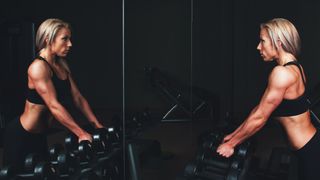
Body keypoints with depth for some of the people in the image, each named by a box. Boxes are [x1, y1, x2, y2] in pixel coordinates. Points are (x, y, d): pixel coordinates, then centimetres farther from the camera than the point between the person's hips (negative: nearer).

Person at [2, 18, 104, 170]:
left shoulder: (62, 66, 5)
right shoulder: (38, 67, -22)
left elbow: (78, 98, 5)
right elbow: (54, 106, -28)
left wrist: (97, 125, -1)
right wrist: (81, 134, -31)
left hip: (39, 135, 9)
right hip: (20, 135, -9)